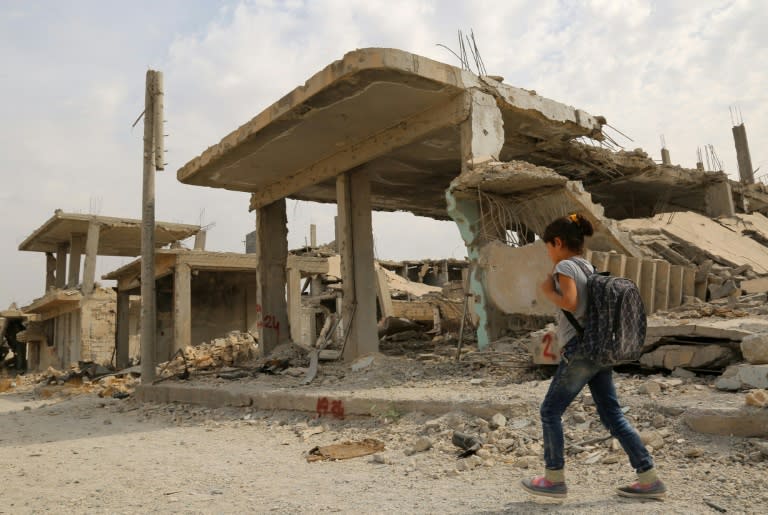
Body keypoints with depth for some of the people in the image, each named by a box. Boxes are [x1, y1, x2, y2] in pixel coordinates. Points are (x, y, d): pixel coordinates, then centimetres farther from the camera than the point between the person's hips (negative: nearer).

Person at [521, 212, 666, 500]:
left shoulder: (565, 266, -8)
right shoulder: (589, 267, 16)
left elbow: (570, 303, -20)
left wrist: (547, 291, -4)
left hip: (581, 349, -8)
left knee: (550, 411, 5)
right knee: (612, 416, 13)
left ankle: (554, 479, 13)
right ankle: (649, 480, 14)